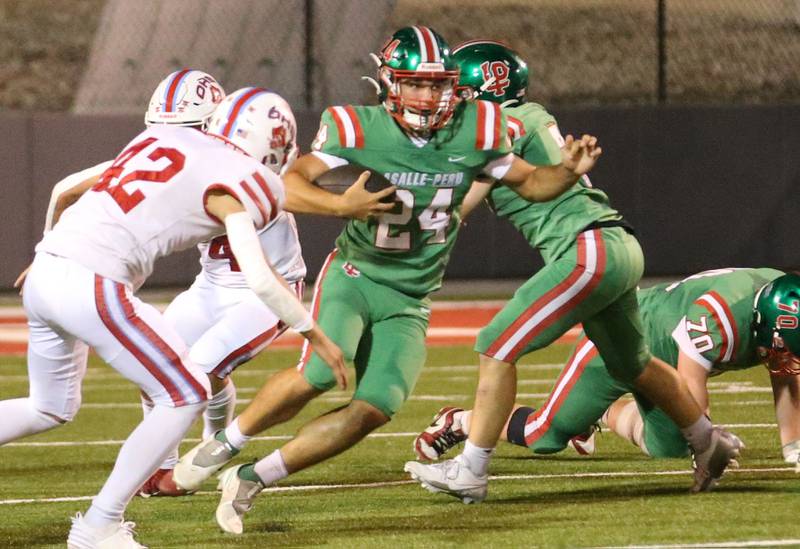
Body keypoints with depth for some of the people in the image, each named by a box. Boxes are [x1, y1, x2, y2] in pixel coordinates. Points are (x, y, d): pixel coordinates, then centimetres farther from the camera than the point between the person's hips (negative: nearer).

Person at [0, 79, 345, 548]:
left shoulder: (160, 139, 20)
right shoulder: (232, 179, -2)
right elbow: (259, 279, -10)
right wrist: (317, 337, 2)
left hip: (44, 275, 8)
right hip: (92, 286, -8)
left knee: (53, 409, 26)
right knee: (186, 397, 5)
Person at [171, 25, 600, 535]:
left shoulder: (473, 132, -6)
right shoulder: (359, 130, -14)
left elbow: (529, 182, 8)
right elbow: (288, 186, -21)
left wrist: (568, 172, -12)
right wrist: (342, 204, -38)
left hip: (409, 303, 3)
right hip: (354, 277, -3)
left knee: (373, 411, -13)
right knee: (318, 375, -28)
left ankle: (253, 479, 1)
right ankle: (224, 444, -3)